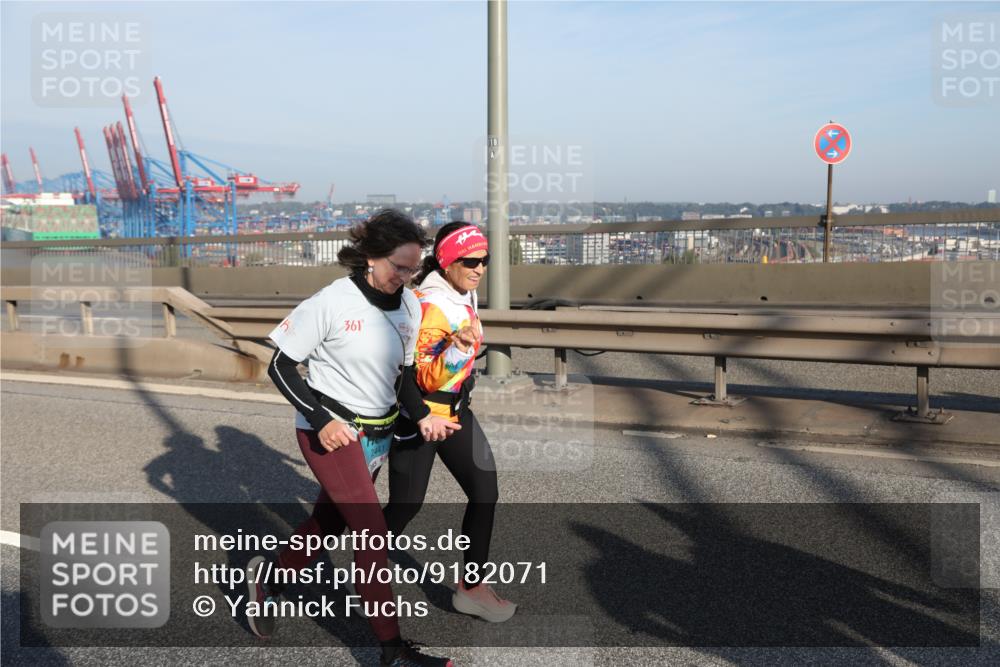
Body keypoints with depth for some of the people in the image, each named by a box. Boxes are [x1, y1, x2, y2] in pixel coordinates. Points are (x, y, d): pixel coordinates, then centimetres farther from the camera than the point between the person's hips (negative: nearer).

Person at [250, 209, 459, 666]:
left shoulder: (410, 306, 0)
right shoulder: (331, 303, -18)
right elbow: (281, 366, -12)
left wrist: (422, 416, -6)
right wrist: (321, 420, -21)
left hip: (378, 433, 7)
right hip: (330, 432, -7)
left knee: (330, 518, 19)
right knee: (372, 532, -10)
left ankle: (270, 577, 46)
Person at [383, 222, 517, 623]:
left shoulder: (465, 293, 2)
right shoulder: (430, 306, -25)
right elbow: (426, 379, -28)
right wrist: (460, 346, -40)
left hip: (455, 410, 8)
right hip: (419, 417, -8)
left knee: (485, 492, 3)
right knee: (405, 505, 2)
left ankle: (471, 588, 14)